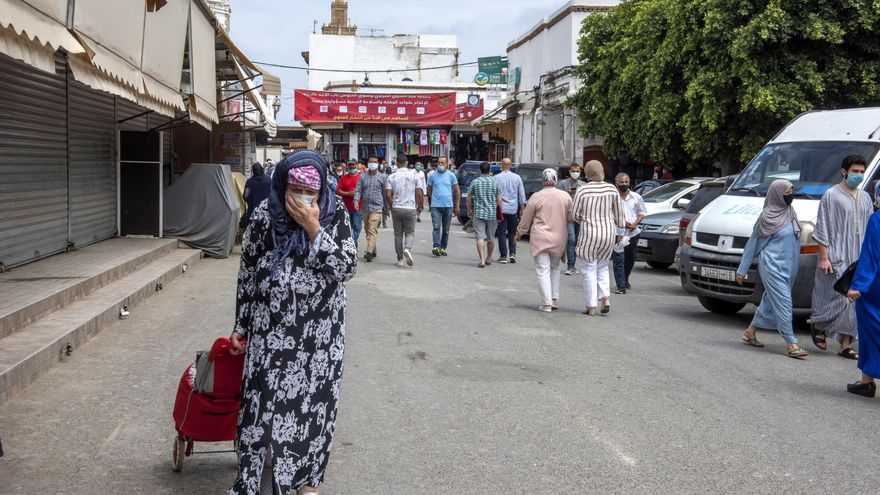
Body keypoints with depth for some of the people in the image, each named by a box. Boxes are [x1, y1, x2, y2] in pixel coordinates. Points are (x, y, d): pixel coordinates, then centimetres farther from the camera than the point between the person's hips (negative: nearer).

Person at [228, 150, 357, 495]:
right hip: (271, 328, 0)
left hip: (320, 331, 0)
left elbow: (347, 268, -15)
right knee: (265, 399, 6)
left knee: (313, 402, 9)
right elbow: (247, 273, 2)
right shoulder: (265, 215, -6)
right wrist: (240, 327, 4)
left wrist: (314, 229, -24)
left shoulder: (335, 214, -7)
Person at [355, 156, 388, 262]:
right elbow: (358, 190, 5)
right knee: (368, 231, 12)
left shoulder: (382, 177, 4)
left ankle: (369, 252, -25)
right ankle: (373, 251, 24)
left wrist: (386, 208, 9)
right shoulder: (363, 176, 10)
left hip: (376, 208, -4)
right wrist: (356, 201, -14)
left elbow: (385, 193, 8)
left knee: (372, 230, -16)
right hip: (365, 208, 4)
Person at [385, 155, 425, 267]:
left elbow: (388, 195, -8)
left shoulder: (392, 177, -2)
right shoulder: (414, 175, -3)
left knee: (398, 234, 10)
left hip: (396, 208, 1)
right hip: (410, 209, -1)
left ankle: (400, 259, 12)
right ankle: (407, 249, -20)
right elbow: (420, 195, -6)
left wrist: (392, 206, 9)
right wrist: (419, 207, 8)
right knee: (410, 233, 9)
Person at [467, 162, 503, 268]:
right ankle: (489, 258, 30)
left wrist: (469, 210, 17)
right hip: (492, 214, 2)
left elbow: (469, 198, 3)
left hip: (478, 213, -1)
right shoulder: (495, 183, -1)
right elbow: (499, 200, -2)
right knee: (491, 238, 15)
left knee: (480, 237, -4)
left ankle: (482, 259, -18)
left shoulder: (474, 182, -3)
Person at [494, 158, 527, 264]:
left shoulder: (496, 178, -4)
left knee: (502, 232, 2)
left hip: (501, 209, -2)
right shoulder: (517, 178, 3)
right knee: (512, 232, 13)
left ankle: (503, 256, 0)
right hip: (513, 209, 2)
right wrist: (522, 208, 12)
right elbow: (522, 194, 5)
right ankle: (512, 253, 3)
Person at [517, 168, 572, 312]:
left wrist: (519, 233, 15)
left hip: (540, 239, -3)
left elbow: (526, 218, 1)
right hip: (559, 239, 3)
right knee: (555, 268, 19)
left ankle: (546, 303, -3)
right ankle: (555, 299, 17)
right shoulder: (565, 196, 0)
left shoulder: (536, 197, -7)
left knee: (543, 271, 0)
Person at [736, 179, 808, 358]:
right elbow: (753, 243, -5)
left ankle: (750, 332, 28)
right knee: (783, 302, -10)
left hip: (788, 267, 8)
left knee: (771, 301, 14)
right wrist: (742, 270, -2)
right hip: (772, 266, -8)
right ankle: (792, 345, -10)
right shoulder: (768, 217, -11)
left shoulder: (790, 213, 10)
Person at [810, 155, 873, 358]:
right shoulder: (831, 195, -3)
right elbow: (822, 228, -7)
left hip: (860, 257, 6)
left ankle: (845, 345, 8)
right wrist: (824, 257, -13)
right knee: (839, 297, -8)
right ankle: (818, 326, 18)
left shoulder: (865, 198, 15)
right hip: (838, 256, -6)